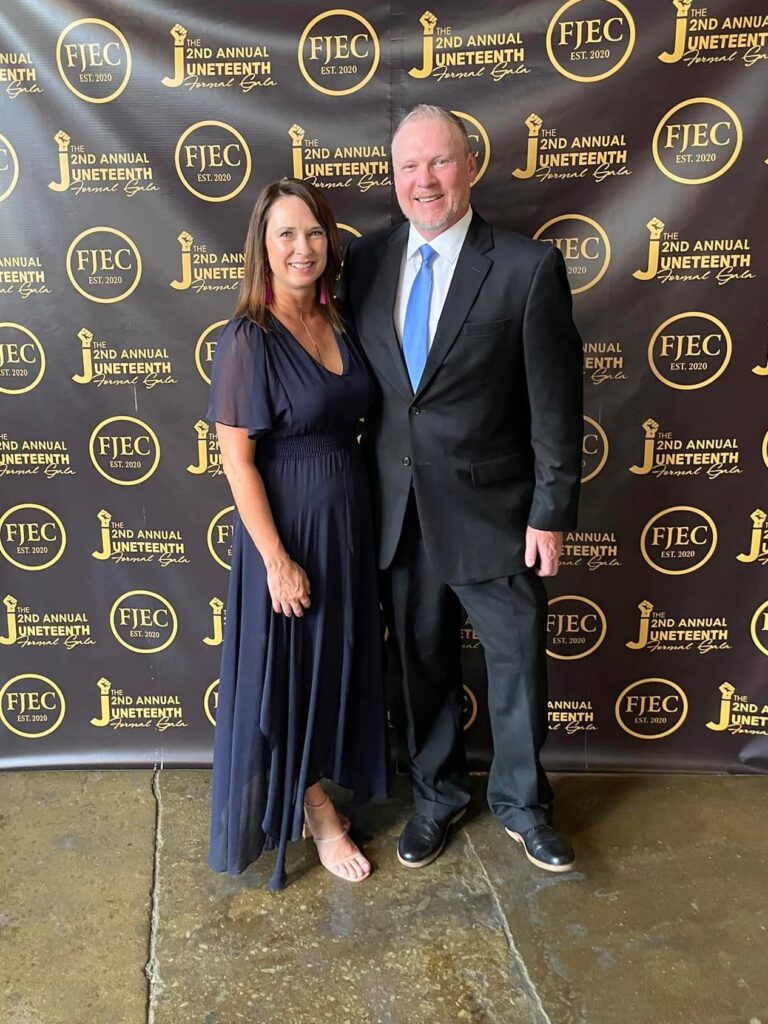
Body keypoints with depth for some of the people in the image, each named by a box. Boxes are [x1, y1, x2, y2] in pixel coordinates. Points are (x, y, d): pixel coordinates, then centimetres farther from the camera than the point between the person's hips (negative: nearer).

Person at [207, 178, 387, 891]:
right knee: (290, 670, 10)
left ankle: (318, 791, 43)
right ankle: (317, 812, 32)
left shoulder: (337, 325, 4)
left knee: (338, 662, 20)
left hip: (348, 519, 7)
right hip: (286, 526, -7)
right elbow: (237, 461, -17)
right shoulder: (247, 341, -16)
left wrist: (356, 514, 8)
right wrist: (277, 559, -18)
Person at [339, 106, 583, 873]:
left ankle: (520, 802, 38)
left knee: (517, 661, 12)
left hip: (491, 509, -3)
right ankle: (436, 795, 41)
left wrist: (552, 513, -8)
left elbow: (555, 403, -8)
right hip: (398, 511, 3)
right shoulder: (364, 261, 2)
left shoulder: (529, 267, -9)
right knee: (421, 662, 17)